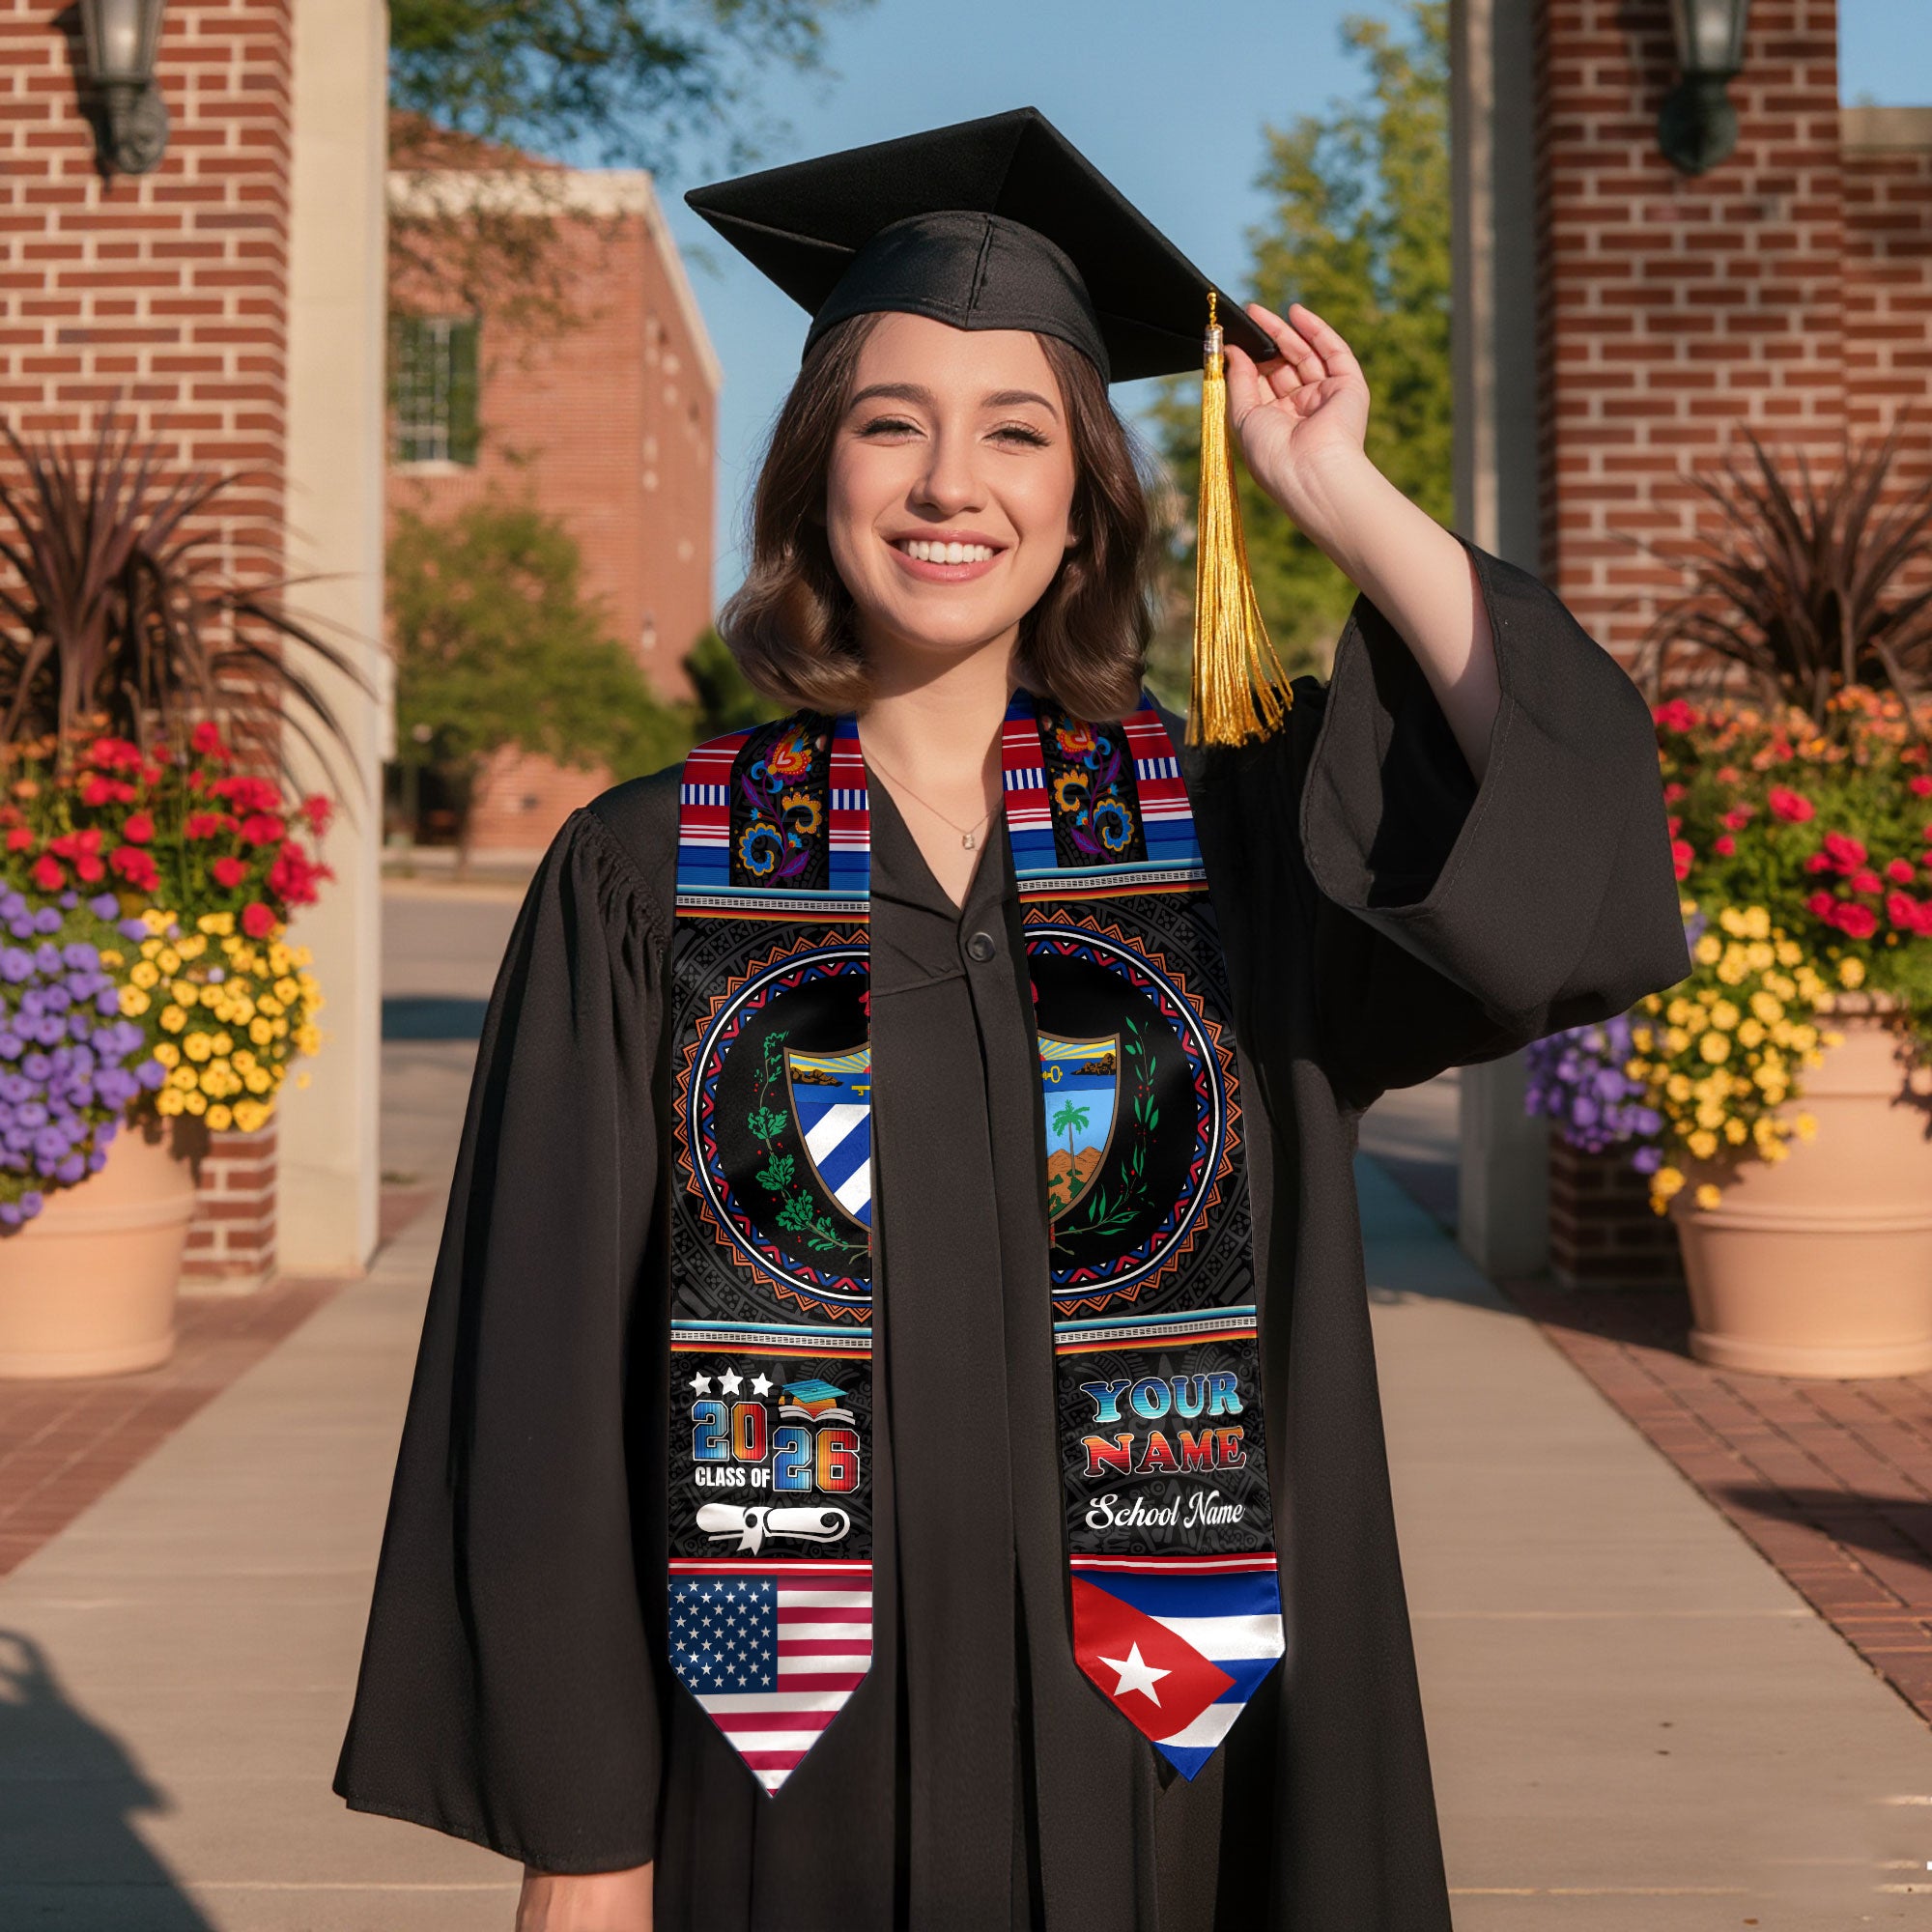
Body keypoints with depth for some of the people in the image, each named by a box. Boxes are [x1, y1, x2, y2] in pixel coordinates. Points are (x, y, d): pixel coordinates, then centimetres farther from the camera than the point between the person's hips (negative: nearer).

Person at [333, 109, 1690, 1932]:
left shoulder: (1238, 834, 0)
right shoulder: (645, 882, -4)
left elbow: (1577, 830, -17)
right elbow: (549, 1376, -4)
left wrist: (1339, 494, -10)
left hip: (1145, 1761, 2)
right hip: (788, 1781, -1)